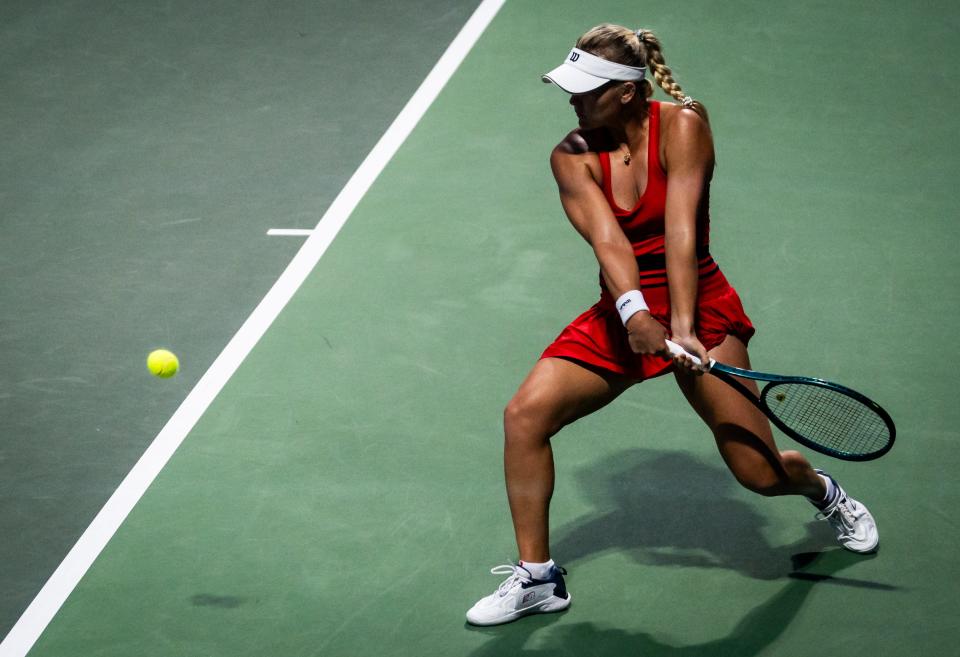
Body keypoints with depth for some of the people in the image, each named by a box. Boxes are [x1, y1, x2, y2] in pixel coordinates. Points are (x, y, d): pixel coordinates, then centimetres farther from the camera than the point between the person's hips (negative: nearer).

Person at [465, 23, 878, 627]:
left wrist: (682, 327, -33)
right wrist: (633, 313, -39)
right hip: (621, 315, 3)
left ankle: (824, 490, 31)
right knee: (525, 415, -16)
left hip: (699, 309, -3)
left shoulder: (682, 126, -14)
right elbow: (608, 239, -21)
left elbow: (680, 229, -24)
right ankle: (537, 577, -2)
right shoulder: (573, 157, -6)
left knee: (760, 472, -8)